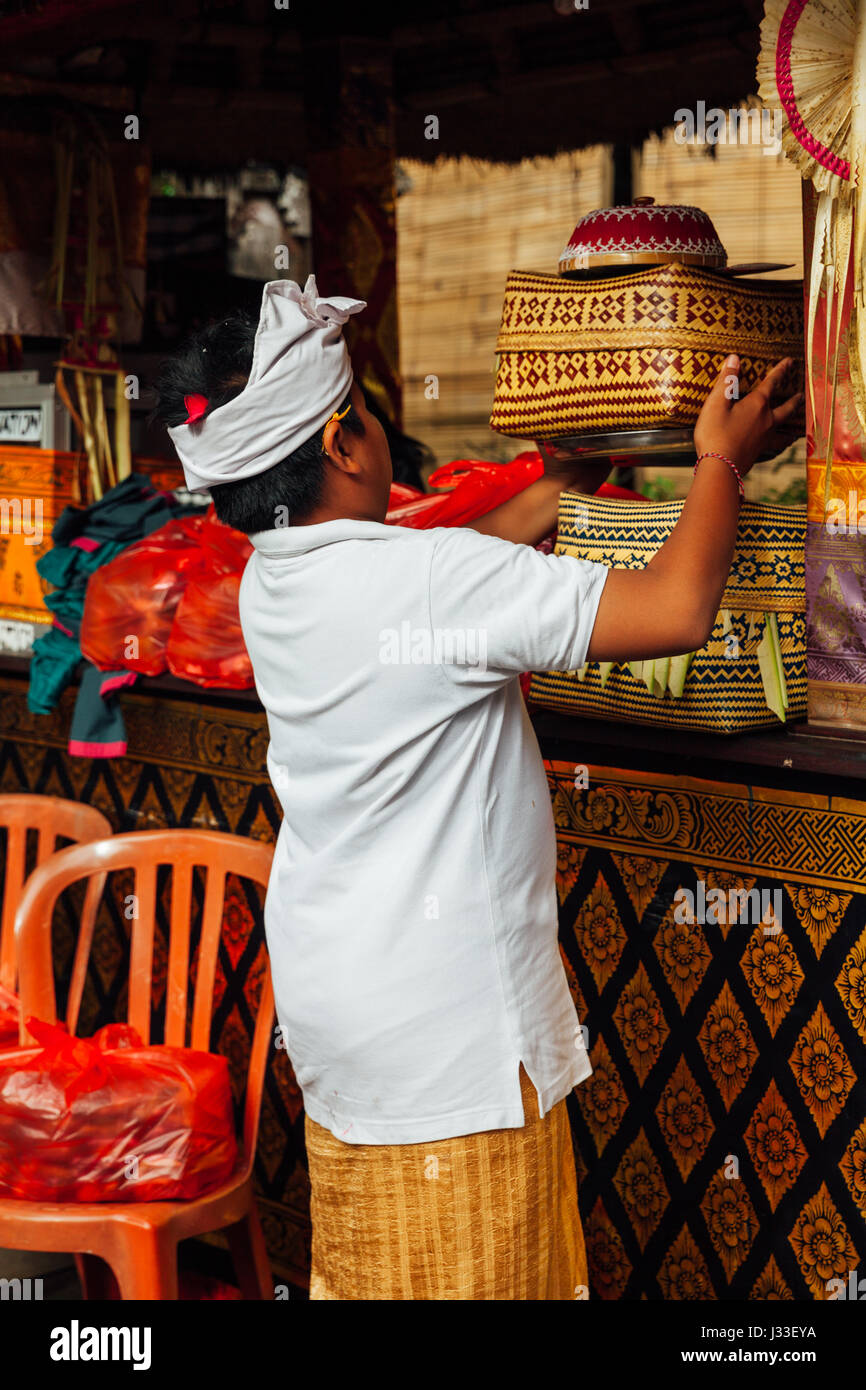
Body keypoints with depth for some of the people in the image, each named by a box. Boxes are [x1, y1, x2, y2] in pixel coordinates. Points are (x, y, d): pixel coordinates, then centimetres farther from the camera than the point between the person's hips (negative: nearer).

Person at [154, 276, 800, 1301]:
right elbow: (676, 611, -25)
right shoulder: (430, 579, -25)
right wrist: (721, 462, -9)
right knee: (469, 1274, 6)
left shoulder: (271, 580, 1)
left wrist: (564, 485, 23)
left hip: (332, 1002, 8)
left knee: (359, 1269, 20)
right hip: (448, 1034, -8)